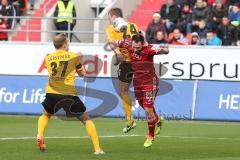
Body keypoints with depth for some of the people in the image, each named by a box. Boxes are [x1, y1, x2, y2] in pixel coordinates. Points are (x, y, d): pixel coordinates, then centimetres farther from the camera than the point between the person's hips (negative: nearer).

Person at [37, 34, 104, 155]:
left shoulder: (48, 58, 10)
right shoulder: (73, 56, 1)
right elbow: (82, 74, 13)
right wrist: (79, 61, 28)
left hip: (52, 93, 3)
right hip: (68, 94, -3)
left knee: (46, 115, 33)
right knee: (86, 120, 8)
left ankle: (40, 135, 6)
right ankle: (97, 148, -3)